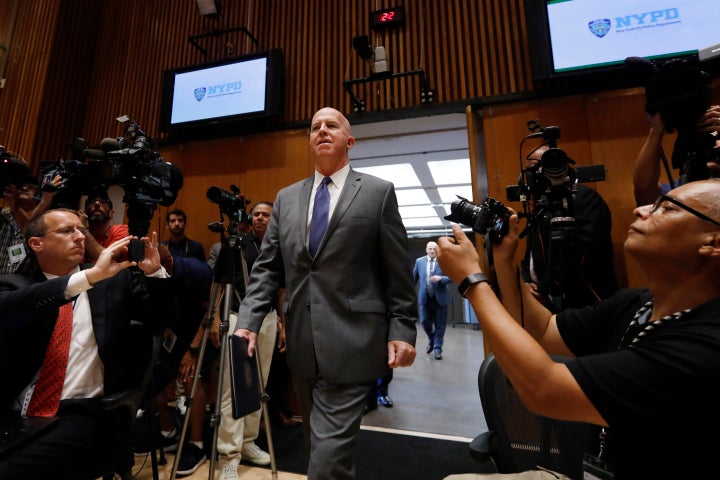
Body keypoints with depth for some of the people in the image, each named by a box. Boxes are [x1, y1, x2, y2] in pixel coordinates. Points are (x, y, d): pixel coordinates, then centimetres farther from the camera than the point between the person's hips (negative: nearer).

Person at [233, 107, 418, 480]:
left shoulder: (378, 192, 0)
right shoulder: (286, 198, 11)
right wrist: (248, 321, -3)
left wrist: (402, 331, -8)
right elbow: (267, 268, 8)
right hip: (302, 344, 5)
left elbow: (398, 272, -3)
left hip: (351, 343, -4)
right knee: (320, 446, 23)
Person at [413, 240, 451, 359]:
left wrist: (440, 278, -24)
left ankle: (438, 348, 22)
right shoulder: (419, 261, 5)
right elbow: (414, 277, 12)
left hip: (440, 297, -2)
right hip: (425, 297, 2)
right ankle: (431, 340, 36)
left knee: (440, 325, 5)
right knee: (424, 321, 6)